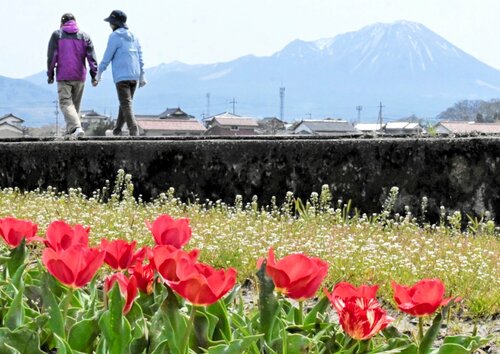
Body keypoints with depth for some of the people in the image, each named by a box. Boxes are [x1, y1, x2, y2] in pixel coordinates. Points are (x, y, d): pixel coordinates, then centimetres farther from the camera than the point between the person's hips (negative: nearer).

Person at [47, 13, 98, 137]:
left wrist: (50, 74, 3)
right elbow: (91, 56, 1)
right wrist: (94, 74, 1)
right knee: (75, 104, 13)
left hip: (63, 76, -3)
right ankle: (70, 131, 16)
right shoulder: (84, 36, 8)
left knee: (66, 103, -6)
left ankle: (77, 128, -26)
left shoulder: (57, 35, 1)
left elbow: (51, 56, -3)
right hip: (79, 76, 3)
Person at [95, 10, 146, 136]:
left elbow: (107, 57, -8)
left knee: (126, 105, -9)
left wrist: (99, 73, 0)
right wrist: (142, 76, 20)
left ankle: (134, 132, -20)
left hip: (121, 76, -7)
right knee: (125, 103, 16)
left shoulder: (115, 36, -6)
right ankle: (117, 130, 24)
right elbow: (140, 57, 16)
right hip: (134, 76, 7)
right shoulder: (133, 37, 15)